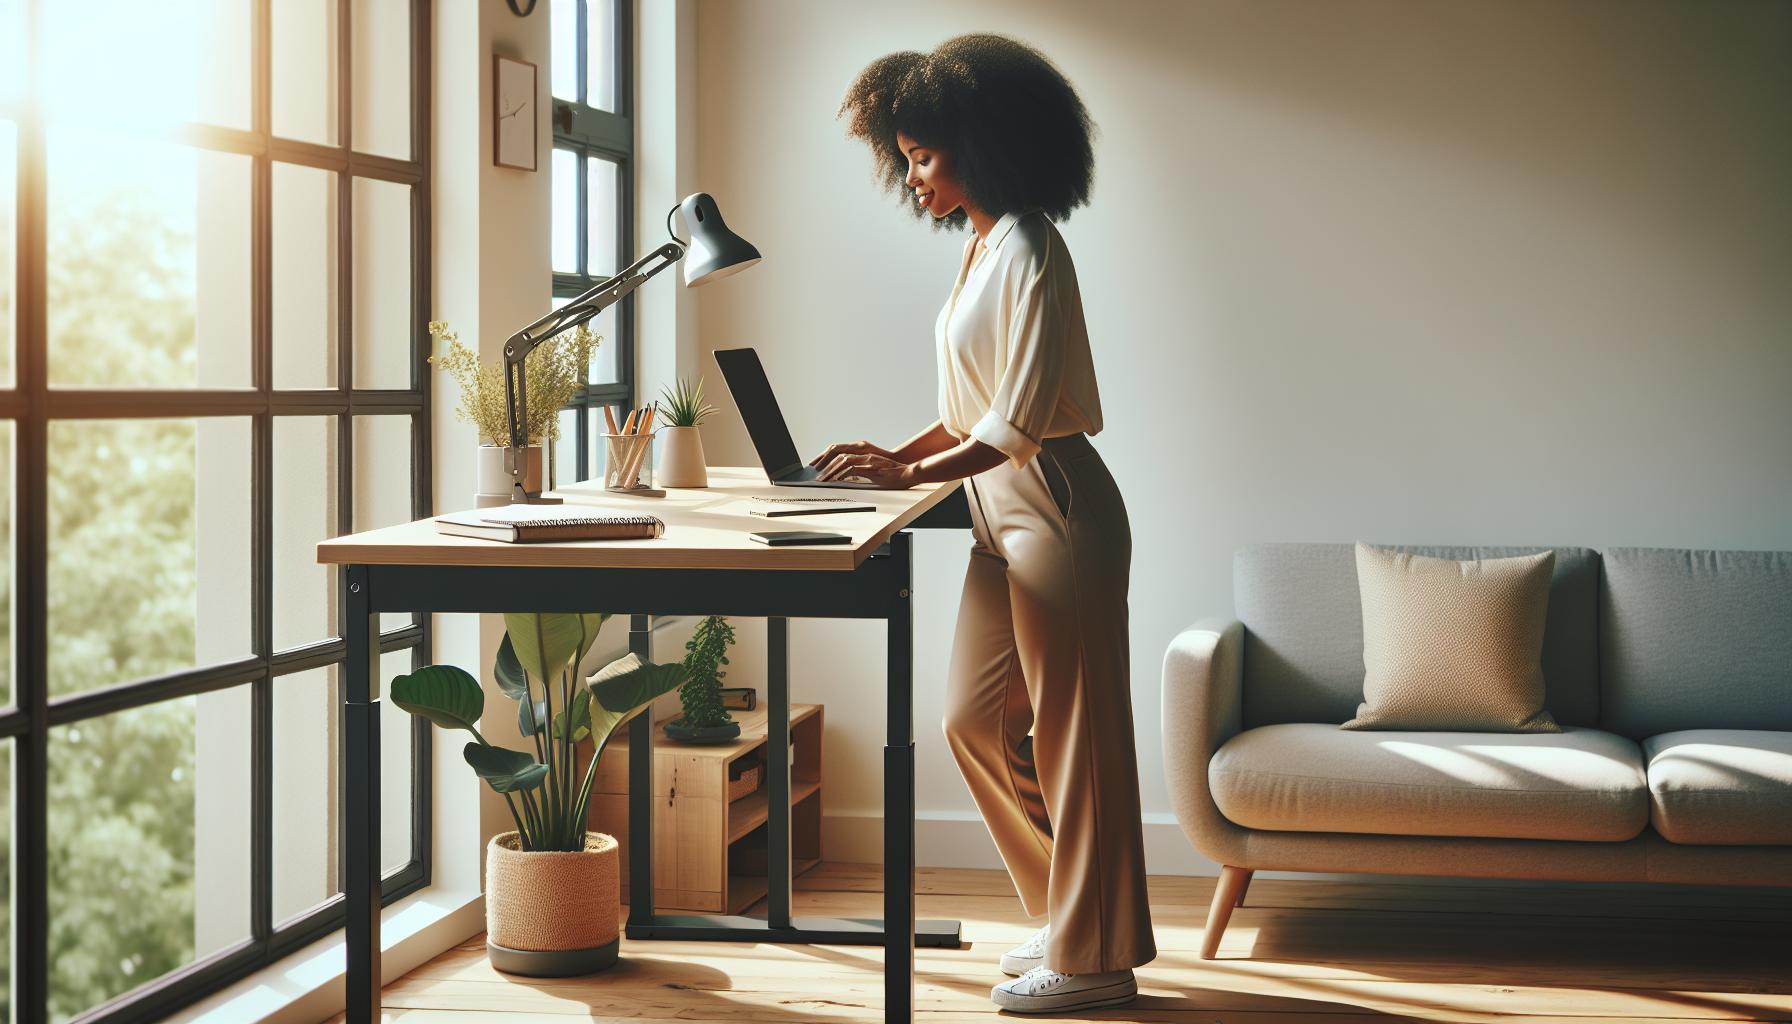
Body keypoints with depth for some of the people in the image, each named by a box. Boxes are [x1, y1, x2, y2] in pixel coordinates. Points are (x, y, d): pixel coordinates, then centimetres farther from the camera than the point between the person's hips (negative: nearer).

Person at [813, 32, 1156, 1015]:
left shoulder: (1027, 250, -14)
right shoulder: (981, 247, 14)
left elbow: (1023, 419, -21)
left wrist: (913, 474, -24)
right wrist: (892, 457, 8)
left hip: (1056, 516, -10)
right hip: (1001, 520, 10)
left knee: (1072, 731, -2)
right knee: (976, 721, 12)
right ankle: (1068, 913, 25)